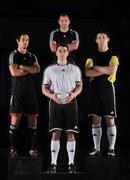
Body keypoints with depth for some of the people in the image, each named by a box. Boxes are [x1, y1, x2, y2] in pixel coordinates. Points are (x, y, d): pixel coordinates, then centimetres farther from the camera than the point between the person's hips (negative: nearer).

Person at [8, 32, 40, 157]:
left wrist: (23, 67, -12)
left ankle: (32, 148, 8)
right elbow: (14, 72, -13)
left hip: (31, 92, 5)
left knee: (32, 119, 2)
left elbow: (37, 70, -3)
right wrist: (30, 70, -4)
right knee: (15, 119, -8)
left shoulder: (32, 56, 15)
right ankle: (13, 148, -2)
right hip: (18, 92, -5)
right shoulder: (14, 55, 1)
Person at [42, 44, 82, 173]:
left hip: (70, 102, 1)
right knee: (56, 133, -4)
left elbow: (79, 86, 9)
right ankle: (53, 163, -2)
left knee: (70, 133, -1)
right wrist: (52, 96, -13)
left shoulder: (75, 69, 10)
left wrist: (73, 94, -12)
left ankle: (71, 163, 3)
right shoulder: (49, 70, 8)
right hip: (55, 103, 0)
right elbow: (44, 88, 7)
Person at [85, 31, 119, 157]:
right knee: (96, 119, 2)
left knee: (110, 119, -4)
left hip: (107, 87, -3)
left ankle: (111, 148, 0)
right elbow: (87, 72, -3)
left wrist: (96, 67, -4)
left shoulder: (113, 55, 4)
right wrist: (105, 70, -10)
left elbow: (112, 70, -13)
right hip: (94, 88, 3)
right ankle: (96, 148, 7)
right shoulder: (92, 56, 12)